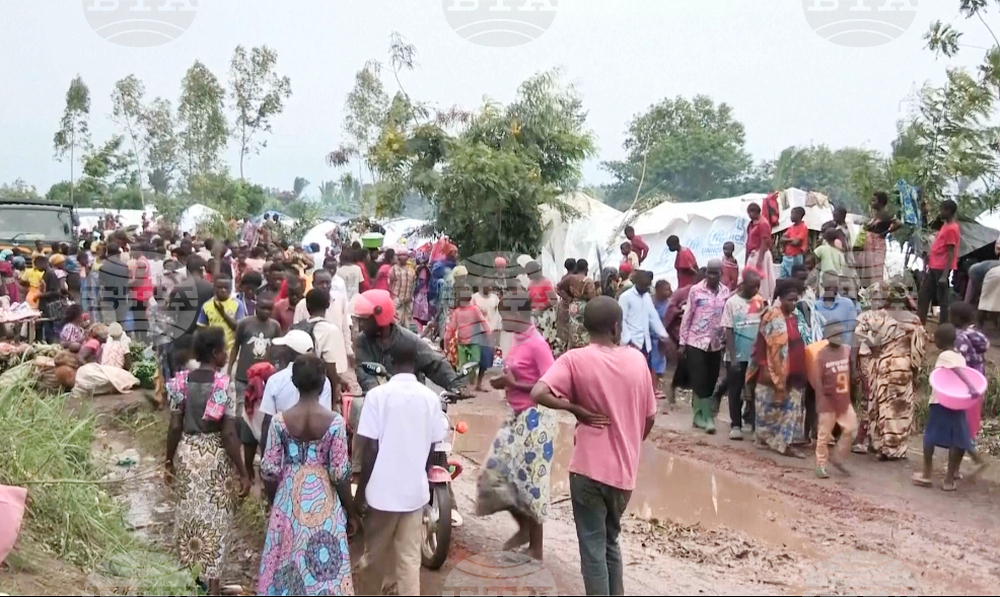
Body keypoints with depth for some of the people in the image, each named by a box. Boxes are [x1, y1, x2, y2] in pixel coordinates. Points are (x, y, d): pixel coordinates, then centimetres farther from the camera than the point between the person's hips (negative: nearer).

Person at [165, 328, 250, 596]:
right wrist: (243, 473, -11)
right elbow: (229, 435, -17)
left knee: (189, 513, 18)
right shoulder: (224, 385, -17)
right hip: (215, 456, -4)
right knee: (215, 519, 7)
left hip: (186, 452, 4)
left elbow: (175, 427, -2)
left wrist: (169, 461, 12)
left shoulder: (181, 382, -4)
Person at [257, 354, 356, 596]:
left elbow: (270, 471, -4)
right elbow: (340, 474, -12)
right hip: (323, 501, -2)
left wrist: (274, 502, 15)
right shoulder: (335, 421, -14)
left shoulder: (280, 420, -8)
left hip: (289, 500, 2)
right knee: (323, 563, 10)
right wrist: (351, 512, 0)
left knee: (287, 561, 15)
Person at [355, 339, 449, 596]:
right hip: (415, 489, 2)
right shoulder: (430, 397, -3)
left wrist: (361, 487, 1)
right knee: (410, 558, 8)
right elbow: (433, 447, 4)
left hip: (383, 488, -2)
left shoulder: (377, 395, -11)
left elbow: (370, 448, -11)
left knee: (376, 552, 18)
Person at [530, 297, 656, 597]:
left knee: (593, 547, 7)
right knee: (610, 542, 23)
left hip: (589, 469, -4)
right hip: (624, 471, 4)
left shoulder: (575, 359, -10)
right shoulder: (637, 359, 1)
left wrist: (577, 409, -11)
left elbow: (539, 393, -25)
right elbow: (649, 417, 8)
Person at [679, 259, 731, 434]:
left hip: (716, 344, 3)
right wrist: (682, 341, -4)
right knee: (700, 380, -7)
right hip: (696, 342, -3)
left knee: (711, 382, 8)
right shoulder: (696, 290, -5)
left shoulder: (726, 292, 3)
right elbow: (687, 316, -2)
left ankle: (700, 415, 20)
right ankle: (707, 417, -3)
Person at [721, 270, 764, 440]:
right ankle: (735, 425, 13)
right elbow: (728, 332, -8)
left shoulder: (760, 301, 2)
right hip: (737, 356, -3)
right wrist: (733, 357, -12)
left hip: (757, 355, 3)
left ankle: (755, 422, 21)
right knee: (735, 391, 5)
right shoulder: (732, 302, -7)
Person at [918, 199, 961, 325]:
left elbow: (951, 253, -18)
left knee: (943, 301, -4)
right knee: (923, 297, 12)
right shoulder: (945, 226, 16)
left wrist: (945, 275, -22)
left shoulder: (952, 229, -14)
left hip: (942, 269, -10)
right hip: (934, 268, 10)